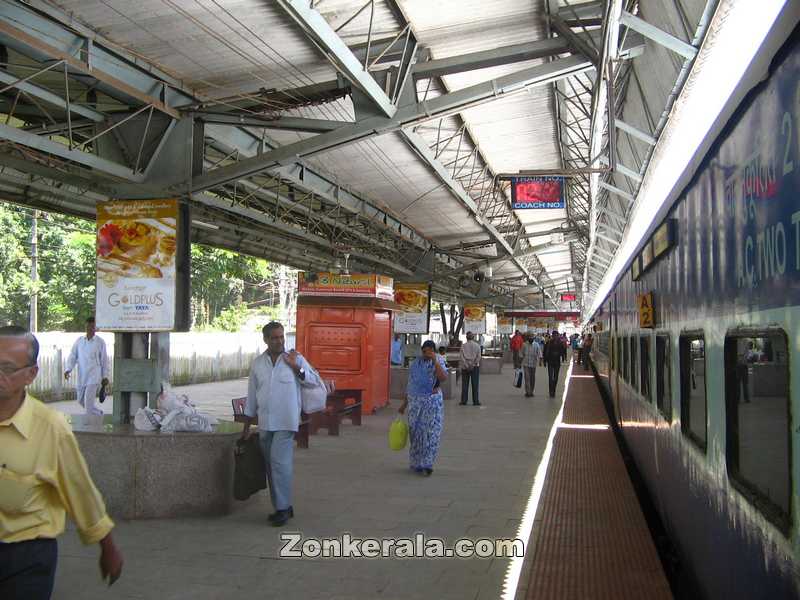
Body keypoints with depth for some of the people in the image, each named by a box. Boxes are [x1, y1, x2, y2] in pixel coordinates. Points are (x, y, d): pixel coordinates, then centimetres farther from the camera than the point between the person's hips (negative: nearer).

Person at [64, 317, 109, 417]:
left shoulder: (100, 342, -3)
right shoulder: (79, 340, 5)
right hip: (81, 376, 5)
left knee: (88, 401, -12)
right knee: (81, 400, 16)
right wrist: (68, 369, -9)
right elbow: (73, 356, 6)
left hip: (94, 376, -5)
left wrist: (105, 376, 2)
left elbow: (104, 360, 2)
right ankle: (98, 412, 38)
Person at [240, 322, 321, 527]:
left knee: (280, 463, -13)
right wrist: (247, 426, 15)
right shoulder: (257, 364, 8)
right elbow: (252, 397, 14)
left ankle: (283, 508, -5)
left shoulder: (295, 359, -1)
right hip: (265, 423, 5)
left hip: (286, 422, -4)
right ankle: (282, 507, 21)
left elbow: (315, 381, -4)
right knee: (271, 467, 9)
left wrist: (296, 367, -18)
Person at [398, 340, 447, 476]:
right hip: (415, 402, 2)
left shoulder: (439, 362, 0)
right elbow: (410, 385, 12)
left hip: (433, 402, -2)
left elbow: (443, 378, -19)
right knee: (416, 433, 6)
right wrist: (404, 404, 13)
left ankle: (427, 464, -4)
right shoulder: (415, 363, 6)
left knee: (431, 433, -9)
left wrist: (435, 361, -21)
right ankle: (416, 464, 19)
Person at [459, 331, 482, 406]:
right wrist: (473, 365, -3)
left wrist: (466, 365, -6)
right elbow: (478, 357, -6)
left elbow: (461, 357, -7)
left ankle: (463, 400, 7)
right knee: (475, 384, 3)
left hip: (465, 367, 0)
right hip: (475, 366, 0)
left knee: (465, 384, 6)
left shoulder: (463, 346, -1)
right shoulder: (477, 346, 0)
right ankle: (475, 401, 3)